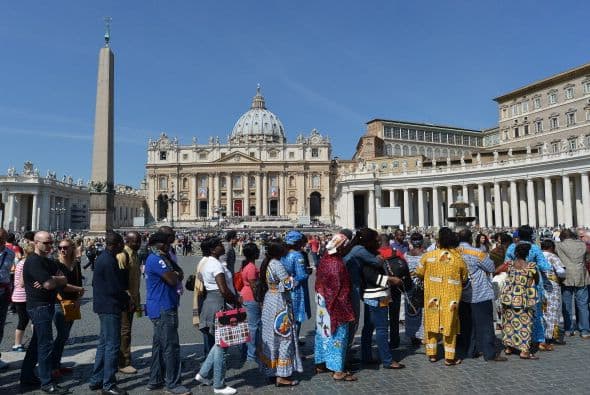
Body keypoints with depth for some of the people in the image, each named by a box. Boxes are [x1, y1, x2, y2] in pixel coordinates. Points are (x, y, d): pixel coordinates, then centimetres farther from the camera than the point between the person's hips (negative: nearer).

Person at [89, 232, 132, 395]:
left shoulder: (102, 258, 11)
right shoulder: (109, 261, -21)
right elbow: (116, 288, -21)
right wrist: (128, 302, -5)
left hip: (103, 306, 11)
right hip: (110, 306, -11)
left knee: (104, 343, 18)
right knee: (112, 345, -2)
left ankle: (96, 380, 28)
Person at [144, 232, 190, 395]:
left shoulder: (156, 259, 16)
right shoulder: (156, 260, -18)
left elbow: (178, 276, 18)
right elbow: (172, 280, -21)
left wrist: (174, 274, -2)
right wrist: (176, 274, -2)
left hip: (160, 308, 11)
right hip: (163, 309, -11)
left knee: (159, 345, 17)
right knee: (171, 347, -4)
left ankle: (155, 381, 26)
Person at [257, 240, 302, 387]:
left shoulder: (266, 263, 7)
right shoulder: (277, 265, -19)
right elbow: (288, 284, -19)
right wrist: (291, 278, -2)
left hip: (269, 301, 9)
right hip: (280, 303, -9)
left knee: (270, 335, 15)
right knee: (282, 337, -2)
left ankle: (271, 369, 25)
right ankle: (282, 376, 4)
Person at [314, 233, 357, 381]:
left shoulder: (324, 260, 0)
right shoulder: (337, 264, -22)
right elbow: (341, 290, -19)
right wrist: (347, 311, -13)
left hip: (322, 302, 8)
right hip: (335, 305, -8)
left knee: (323, 332, 17)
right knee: (337, 334, 1)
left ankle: (321, 364, 28)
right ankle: (338, 371, 6)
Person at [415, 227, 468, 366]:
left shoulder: (428, 255, -9)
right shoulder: (459, 259, -7)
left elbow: (419, 273, 2)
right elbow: (464, 279, 5)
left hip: (432, 295, 1)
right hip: (451, 297, 0)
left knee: (432, 322, 14)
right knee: (449, 325, 9)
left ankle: (431, 354, 22)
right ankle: (449, 358, 15)